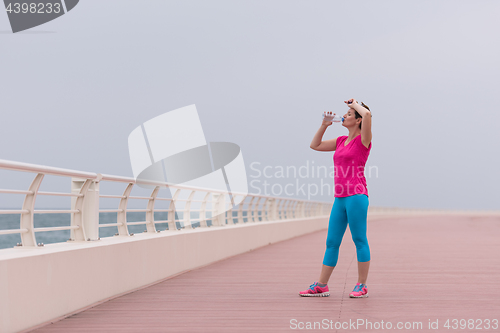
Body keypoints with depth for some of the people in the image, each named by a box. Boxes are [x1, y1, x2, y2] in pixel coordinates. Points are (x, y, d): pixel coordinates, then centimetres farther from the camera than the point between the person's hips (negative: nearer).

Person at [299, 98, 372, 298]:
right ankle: (321, 286, 12)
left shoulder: (363, 139, -3)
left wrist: (355, 104, -3)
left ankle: (362, 286, 4)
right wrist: (325, 125, 16)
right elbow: (315, 145, 25)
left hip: (356, 196, -8)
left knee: (359, 240, -3)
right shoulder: (342, 141, 18)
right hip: (340, 198, 8)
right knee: (332, 242, 9)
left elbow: (367, 114, -22)